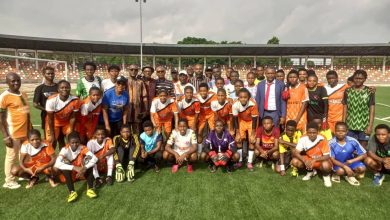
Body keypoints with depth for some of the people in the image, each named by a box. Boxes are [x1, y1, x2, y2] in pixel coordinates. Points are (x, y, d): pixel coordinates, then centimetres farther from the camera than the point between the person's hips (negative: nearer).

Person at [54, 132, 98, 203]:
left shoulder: (82, 148, -16)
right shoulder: (65, 149, -20)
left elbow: (95, 158, -27)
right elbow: (57, 164, -36)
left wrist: (84, 168, -40)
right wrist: (74, 168, -43)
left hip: (82, 172, 1)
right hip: (70, 173, -1)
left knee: (89, 159, -25)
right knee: (65, 163, -30)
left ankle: (90, 189, -32)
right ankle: (72, 192, -39)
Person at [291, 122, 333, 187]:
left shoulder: (322, 139, -25)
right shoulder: (303, 139, -18)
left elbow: (327, 156, -23)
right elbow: (295, 152, -20)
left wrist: (314, 160, -37)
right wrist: (305, 160, -36)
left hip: (321, 160, -3)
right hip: (308, 159, 4)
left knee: (325, 165, -38)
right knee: (295, 161, -21)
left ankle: (326, 175, 2)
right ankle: (311, 171, 10)